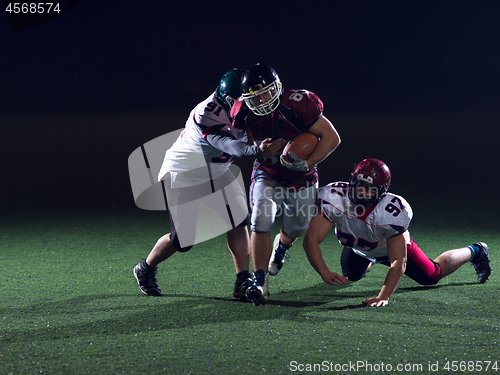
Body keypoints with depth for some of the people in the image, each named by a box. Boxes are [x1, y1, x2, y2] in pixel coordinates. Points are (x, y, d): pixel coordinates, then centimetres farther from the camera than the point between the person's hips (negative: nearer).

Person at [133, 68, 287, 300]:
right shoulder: (208, 113, -35)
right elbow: (228, 145, -47)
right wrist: (258, 151, -65)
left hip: (215, 172, 7)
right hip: (183, 174, -7)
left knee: (238, 220, -10)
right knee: (183, 239, -2)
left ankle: (243, 281, -4)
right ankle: (145, 270, 25)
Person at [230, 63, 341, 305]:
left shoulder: (297, 106, -31)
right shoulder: (245, 113, -19)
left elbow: (331, 137, -25)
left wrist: (306, 164, -33)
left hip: (301, 180, -1)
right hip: (267, 175, 1)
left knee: (296, 228, 18)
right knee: (261, 223, -21)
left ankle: (281, 246, 55)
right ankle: (260, 283, -15)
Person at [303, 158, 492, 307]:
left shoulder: (393, 212, -44)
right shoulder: (333, 197, -42)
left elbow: (398, 262, -42)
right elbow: (311, 239, -44)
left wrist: (384, 296, -56)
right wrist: (325, 272, -60)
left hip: (393, 244, -2)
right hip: (356, 247, 3)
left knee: (433, 275, 9)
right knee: (351, 276, 27)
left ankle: (474, 252, 38)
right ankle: (368, 260, 64)